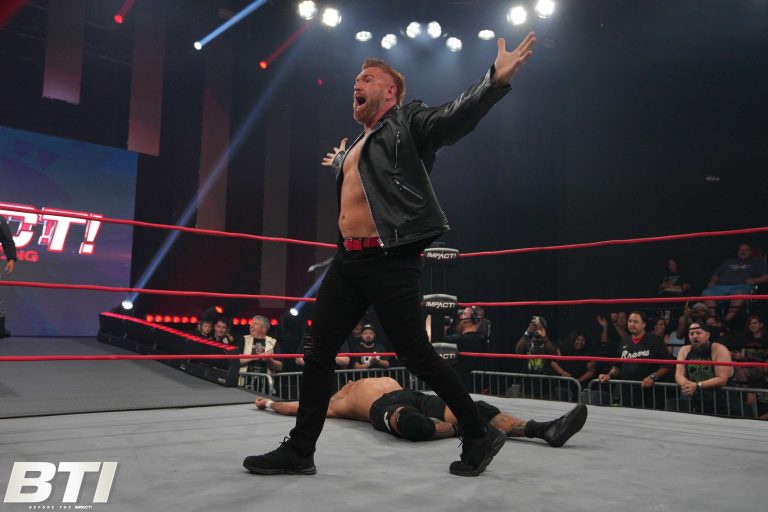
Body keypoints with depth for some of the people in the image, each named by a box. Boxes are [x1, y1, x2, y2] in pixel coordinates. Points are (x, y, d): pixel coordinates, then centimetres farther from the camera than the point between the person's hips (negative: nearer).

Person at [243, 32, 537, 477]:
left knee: (418, 355, -4)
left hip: (390, 261, -8)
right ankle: (299, 451, 19)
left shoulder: (408, 123, 1)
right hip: (349, 261, 8)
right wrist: (339, 164, 61)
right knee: (319, 353, 8)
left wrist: (497, 78, -33)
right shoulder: (358, 146, 23)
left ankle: (480, 436, 14)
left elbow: (456, 116, -18)